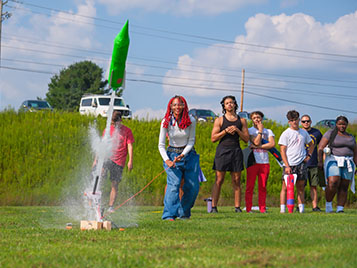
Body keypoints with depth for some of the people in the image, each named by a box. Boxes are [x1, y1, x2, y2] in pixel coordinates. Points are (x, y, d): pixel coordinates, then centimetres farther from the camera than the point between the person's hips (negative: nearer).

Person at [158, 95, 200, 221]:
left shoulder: (191, 121, -7)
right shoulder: (166, 122, -9)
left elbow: (191, 141, -3)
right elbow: (161, 145, -7)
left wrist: (182, 155, -18)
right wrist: (167, 160, -21)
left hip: (188, 154, 2)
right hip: (172, 154, -2)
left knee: (193, 186, -1)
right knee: (174, 183, -20)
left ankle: (184, 213, 20)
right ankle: (169, 215, -25)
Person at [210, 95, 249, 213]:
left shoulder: (241, 120, 13)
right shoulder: (219, 120, 7)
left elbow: (246, 139, 9)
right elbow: (213, 138, 2)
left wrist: (237, 130, -5)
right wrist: (226, 131, -9)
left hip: (236, 150, 2)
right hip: (222, 150, -2)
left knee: (236, 181, 1)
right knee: (219, 180, -5)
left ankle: (237, 207, 4)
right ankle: (214, 207, -5)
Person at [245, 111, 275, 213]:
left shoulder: (268, 131, 15)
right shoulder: (249, 130, 6)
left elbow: (272, 144, -2)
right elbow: (256, 142, -9)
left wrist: (258, 146, -9)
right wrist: (260, 130, -1)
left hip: (264, 162, 3)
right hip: (253, 161, -2)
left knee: (263, 187, 2)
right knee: (250, 186, -4)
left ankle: (262, 208, 6)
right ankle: (248, 208, -2)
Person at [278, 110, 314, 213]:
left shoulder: (303, 132, 12)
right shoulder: (286, 133, 0)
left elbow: (311, 144, 29)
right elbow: (282, 150, -4)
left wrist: (309, 156, 13)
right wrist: (287, 166, -12)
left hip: (301, 163, 4)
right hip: (289, 164, -4)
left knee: (301, 187, 4)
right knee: (285, 186, -6)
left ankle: (301, 208, 6)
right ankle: (282, 208, -5)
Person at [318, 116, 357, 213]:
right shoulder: (330, 133, 1)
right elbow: (320, 148, -6)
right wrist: (320, 161, -18)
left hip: (347, 164, 4)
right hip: (333, 161, -4)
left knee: (343, 187, -2)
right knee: (333, 183, -21)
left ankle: (340, 209, 0)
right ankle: (328, 203, -3)